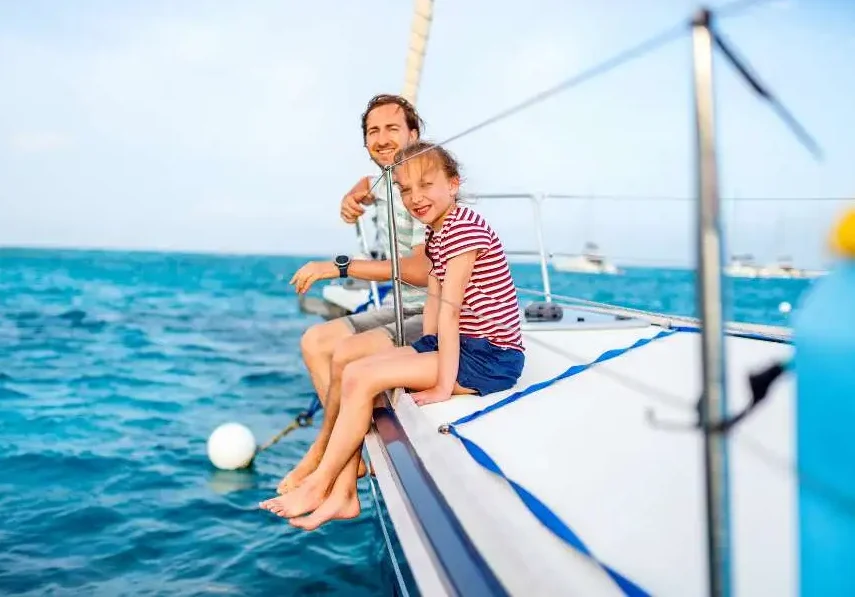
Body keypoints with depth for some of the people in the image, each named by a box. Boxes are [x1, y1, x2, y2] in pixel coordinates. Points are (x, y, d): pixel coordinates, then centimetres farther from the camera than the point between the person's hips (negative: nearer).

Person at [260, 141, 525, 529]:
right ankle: (342, 494, -2)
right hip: (461, 346, 10)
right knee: (353, 371, -1)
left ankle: (319, 485, -1)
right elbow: (433, 299, 9)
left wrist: (443, 385, -22)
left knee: (362, 379, -17)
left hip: (490, 356, -10)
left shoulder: (464, 227, -17)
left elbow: (450, 308, -21)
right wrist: (427, 352, -3)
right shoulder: (436, 235, 15)